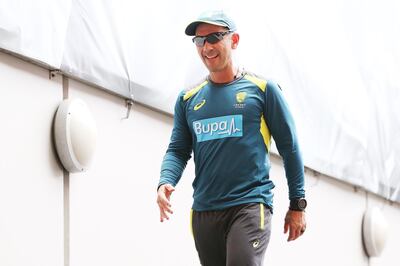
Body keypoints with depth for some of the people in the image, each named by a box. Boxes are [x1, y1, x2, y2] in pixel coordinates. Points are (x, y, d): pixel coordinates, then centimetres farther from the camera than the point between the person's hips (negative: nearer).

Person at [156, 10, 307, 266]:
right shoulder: (188, 99, 13)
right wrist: (166, 183, -8)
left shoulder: (262, 89, 3)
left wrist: (297, 205, 2)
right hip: (204, 212, 5)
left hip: (250, 205, -4)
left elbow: (289, 147, 4)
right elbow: (178, 150, 13)